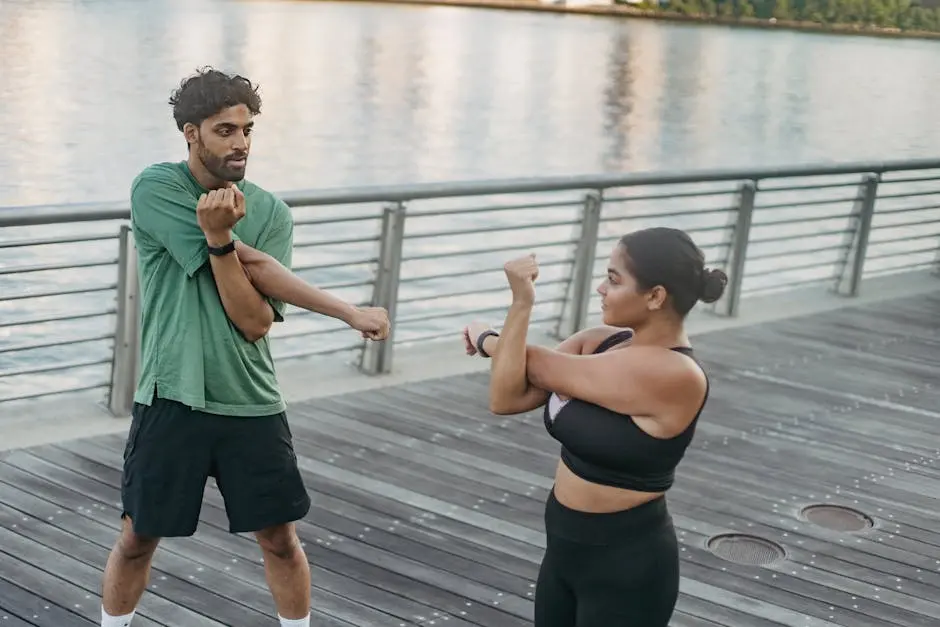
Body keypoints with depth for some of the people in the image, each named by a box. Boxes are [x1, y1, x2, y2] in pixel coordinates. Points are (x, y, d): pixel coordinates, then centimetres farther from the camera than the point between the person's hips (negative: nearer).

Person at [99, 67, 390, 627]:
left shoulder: (271, 212, 1)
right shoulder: (156, 189, -8)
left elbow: (255, 321, -10)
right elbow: (249, 266, -16)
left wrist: (219, 238, -25)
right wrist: (349, 312, -13)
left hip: (252, 406, 2)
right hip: (172, 401, -2)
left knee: (280, 540, 9)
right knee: (137, 540, 10)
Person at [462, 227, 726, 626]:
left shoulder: (672, 374, -25)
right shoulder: (600, 341, -2)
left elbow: (540, 367, -18)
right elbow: (506, 398, -10)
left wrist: (485, 338, 1)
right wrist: (520, 304, -19)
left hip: (626, 566, -7)